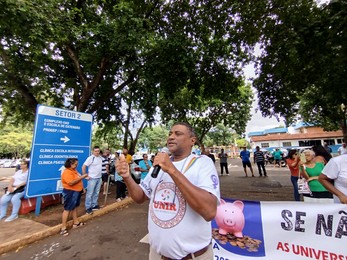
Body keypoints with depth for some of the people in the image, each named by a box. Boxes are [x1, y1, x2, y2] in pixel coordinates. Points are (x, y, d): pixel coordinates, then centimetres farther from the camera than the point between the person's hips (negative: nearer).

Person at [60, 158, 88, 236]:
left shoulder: (74, 170, 9)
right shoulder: (67, 172, -21)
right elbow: (71, 183, -31)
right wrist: (82, 177, -28)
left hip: (76, 191, 10)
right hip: (70, 192, -9)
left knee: (74, 207, 18)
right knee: (67, 209, -1)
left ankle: (76, 223, 29)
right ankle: (63, 228, 8)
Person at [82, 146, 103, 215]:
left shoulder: (101, 158, 4)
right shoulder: (90, 158, -16)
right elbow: (83, 167, -15)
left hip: (99, 178, 6)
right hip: (92, 178, -6)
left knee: (96, 193, 16)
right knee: (90, 193, 2)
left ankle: (94, 205, 30)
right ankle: (88, 208, 15)